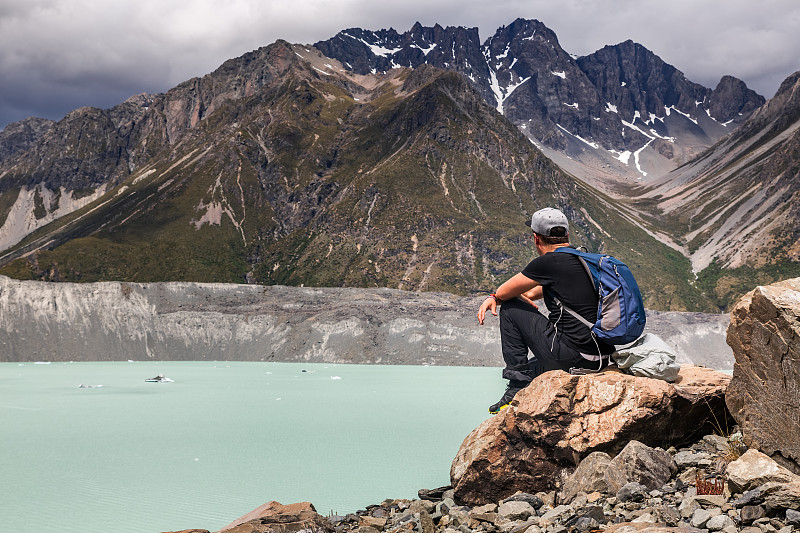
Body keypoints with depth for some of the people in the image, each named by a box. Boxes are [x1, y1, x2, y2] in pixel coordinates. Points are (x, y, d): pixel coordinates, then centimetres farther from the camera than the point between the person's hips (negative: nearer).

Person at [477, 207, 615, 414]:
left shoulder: (547, 263, -10)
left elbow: (504, 292, 4)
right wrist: (492, 298, 18)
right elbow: (532, 293, 26)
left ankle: (518, 386, 10)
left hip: (569, 355, -9)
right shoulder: (582, 261, 16)